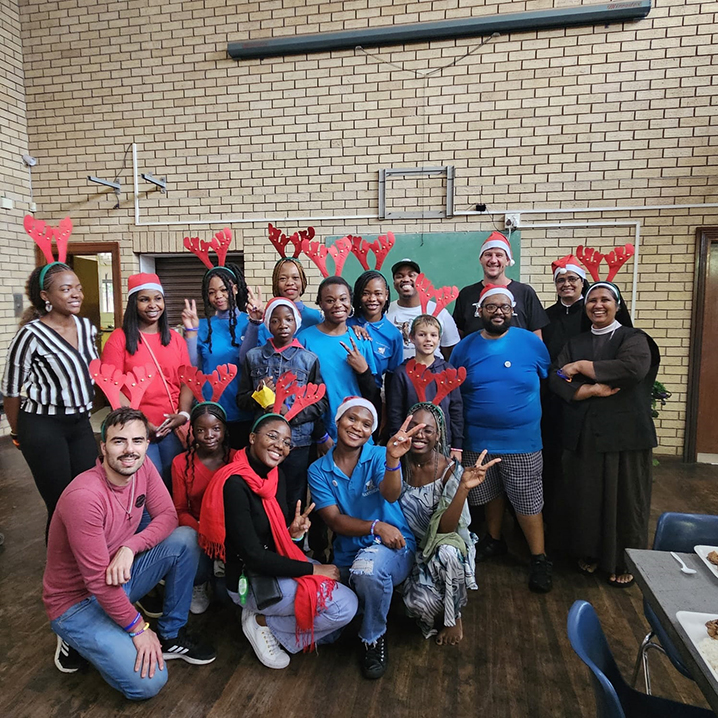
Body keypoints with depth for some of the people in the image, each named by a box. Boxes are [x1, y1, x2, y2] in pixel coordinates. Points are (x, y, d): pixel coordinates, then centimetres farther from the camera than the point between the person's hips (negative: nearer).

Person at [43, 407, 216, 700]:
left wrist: (130, 547, -27)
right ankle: (76, 640, 9)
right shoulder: (84, 496, -31)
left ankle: (171, 635, 3)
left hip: (121, 578, 7)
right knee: (148, 682, -17)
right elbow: (98, 579, -26)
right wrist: (138, 628, -17)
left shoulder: (143, 468, -10)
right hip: (77, 601, -6)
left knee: (185, 539, -13)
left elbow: (167, 516, -8)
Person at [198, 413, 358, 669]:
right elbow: (253, 557, -23)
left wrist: (295, 531, -12)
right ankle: (263, 623, 2)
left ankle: (266, 617, 9)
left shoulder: (276, 475, 2)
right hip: (250, 580, -8)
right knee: (345, 605, -15)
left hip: (278, 563, 8)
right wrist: (312, 569, -18)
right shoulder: (235, 484, -23)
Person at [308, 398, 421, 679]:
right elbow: (334, 519, -6)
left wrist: (393, 459, -44)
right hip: (346, 558, 3)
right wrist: (375, 527, -23)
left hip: (393, 547, -2)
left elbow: (391, 495, -24)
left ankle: (375, 638, -6)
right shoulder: (318, 470, 1)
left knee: (368, 566, -37)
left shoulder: (379, 456, -4)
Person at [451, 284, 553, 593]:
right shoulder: (465, 347, 1)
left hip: (521, 440, -2)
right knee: (491, 493, 19)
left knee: (528, 501, 3)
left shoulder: (531, 342, -4)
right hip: (478, 440, 2)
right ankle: (494, 540, 41)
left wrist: (527, 411, 2)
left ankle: (539, 559, 21)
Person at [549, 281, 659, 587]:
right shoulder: (574, 344, 11)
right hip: (582, 434, 3)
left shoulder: (634, 339, 1)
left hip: (624, 432, -3)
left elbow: (631, 368, -22)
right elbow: (557, 381, -3)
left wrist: (581, 366, -13)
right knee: (585, 497, 8)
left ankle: (624, 562, 23)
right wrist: (595, 390, -19)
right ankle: (589, 552, 28)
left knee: (623, 498, 6)